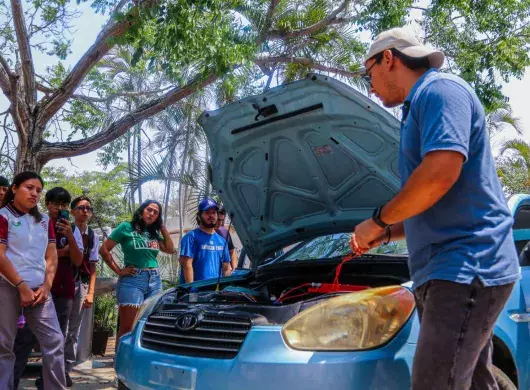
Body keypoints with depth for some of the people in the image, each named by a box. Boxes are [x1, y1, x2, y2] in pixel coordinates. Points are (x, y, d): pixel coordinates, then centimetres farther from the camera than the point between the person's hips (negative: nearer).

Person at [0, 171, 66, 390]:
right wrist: (22, 286, -13)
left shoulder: (44, 221, 17)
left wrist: (46, 286, 0)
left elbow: (51, 257, 14)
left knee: (54, 341, 0)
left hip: (38, 290, 5)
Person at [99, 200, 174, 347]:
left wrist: (162, 227, 10)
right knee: (127, 328, -8)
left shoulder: (154, 233, 17)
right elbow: (104, 250, 0)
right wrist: (119, 271, -5)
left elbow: (170, 249, 13)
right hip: (133, 280, -6)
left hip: (155, 281, 6)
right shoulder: (126, 227, 1)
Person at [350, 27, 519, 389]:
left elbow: (441, 171, -24)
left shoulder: (440, 89, -7)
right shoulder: (420, 106, 25)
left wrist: (378, 220, -11)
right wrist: (385, 234, 21)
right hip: (451, 272, 11)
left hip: (465, 269, -11)